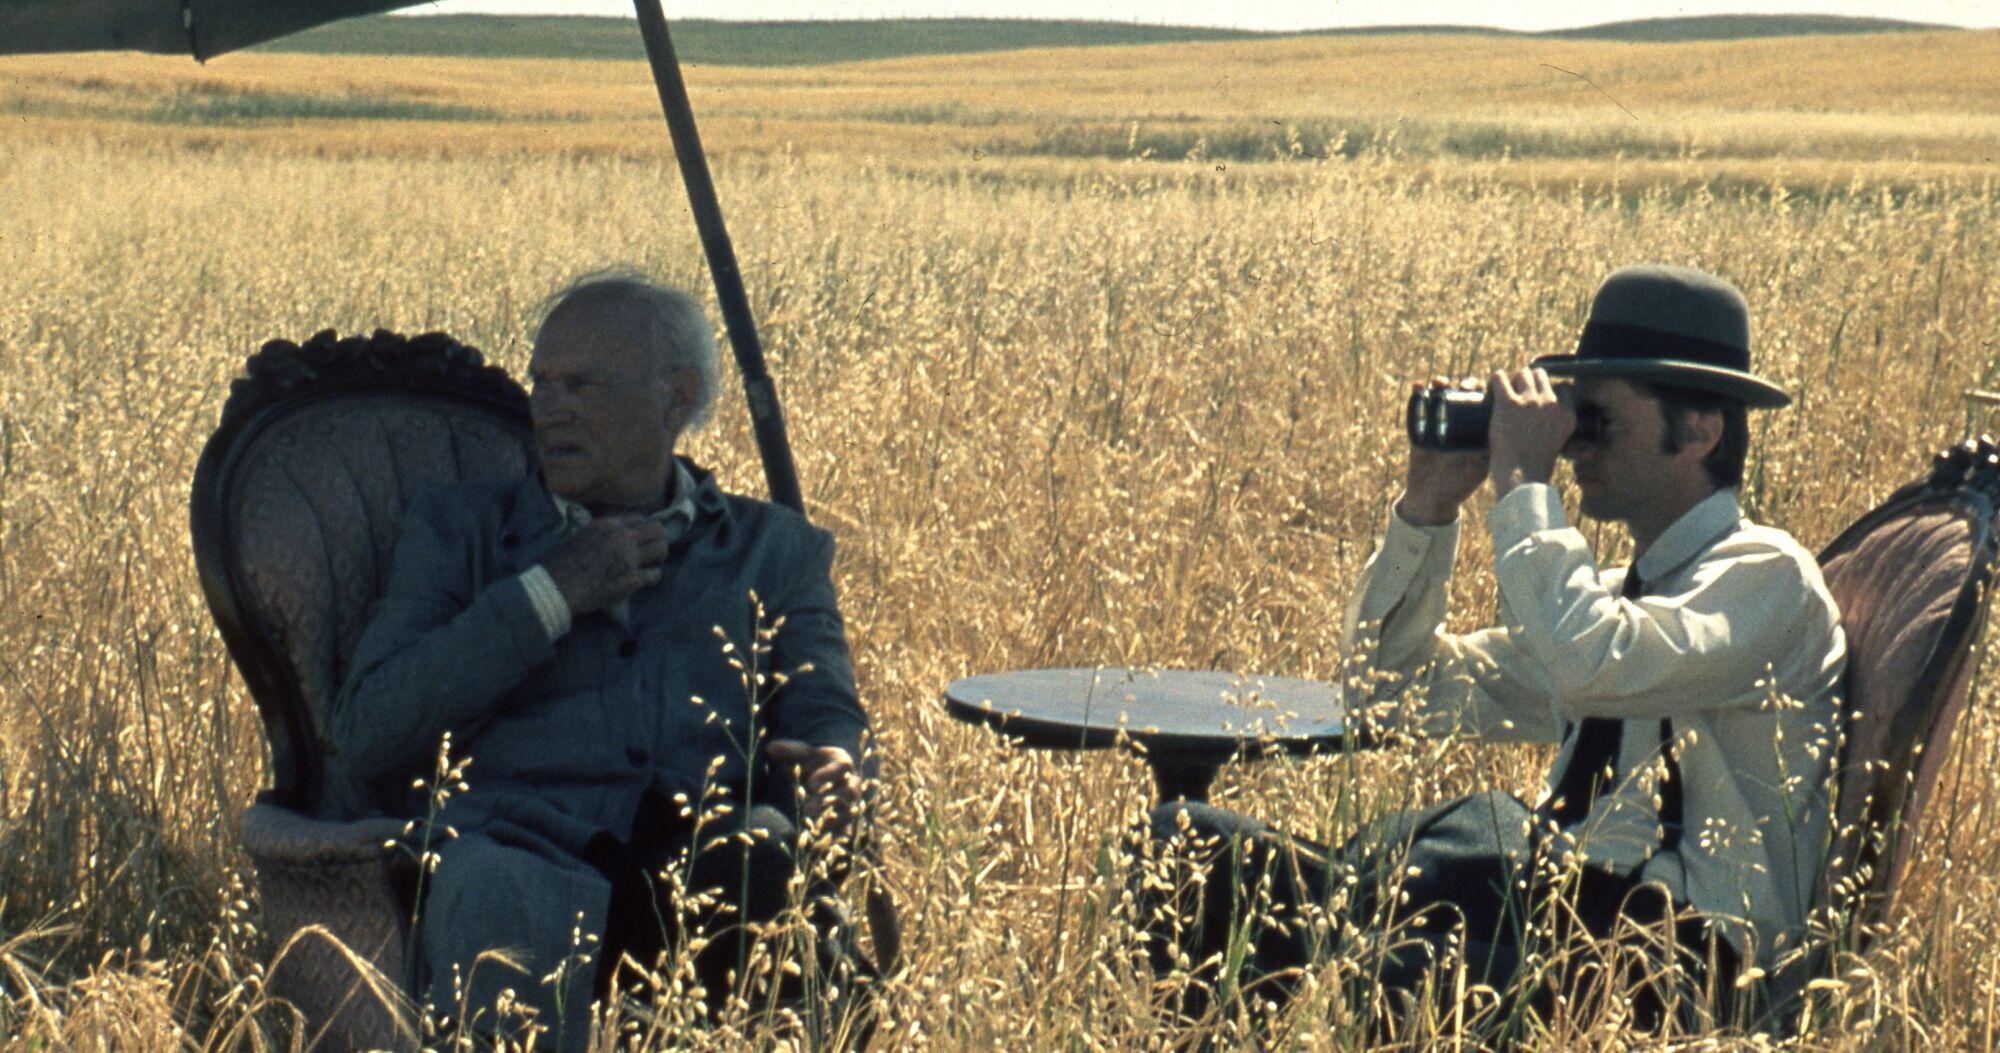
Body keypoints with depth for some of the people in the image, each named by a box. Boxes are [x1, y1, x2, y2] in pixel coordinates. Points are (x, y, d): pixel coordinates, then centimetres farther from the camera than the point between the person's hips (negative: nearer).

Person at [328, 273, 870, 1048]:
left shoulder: (775, 550, 26)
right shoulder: (459, 531, 23)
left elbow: (828, 721, 14)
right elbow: (362, 737, 10)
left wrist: (832, 774, -12)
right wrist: (548, 595, 4)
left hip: (710, 867, 1)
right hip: (514, 844, -1)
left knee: (768, 849, -37)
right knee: (498, 898, -40)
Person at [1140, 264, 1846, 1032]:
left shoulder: (1766, 577, -3)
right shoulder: (1610, 590, 21)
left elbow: (1594, 667, -24)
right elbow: (1396, 687, 21)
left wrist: (1524, 487, -12)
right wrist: (1426, 511, 9)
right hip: (1554, 918, 8)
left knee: (1487, 830, -40)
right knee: (1182, 839, -7)